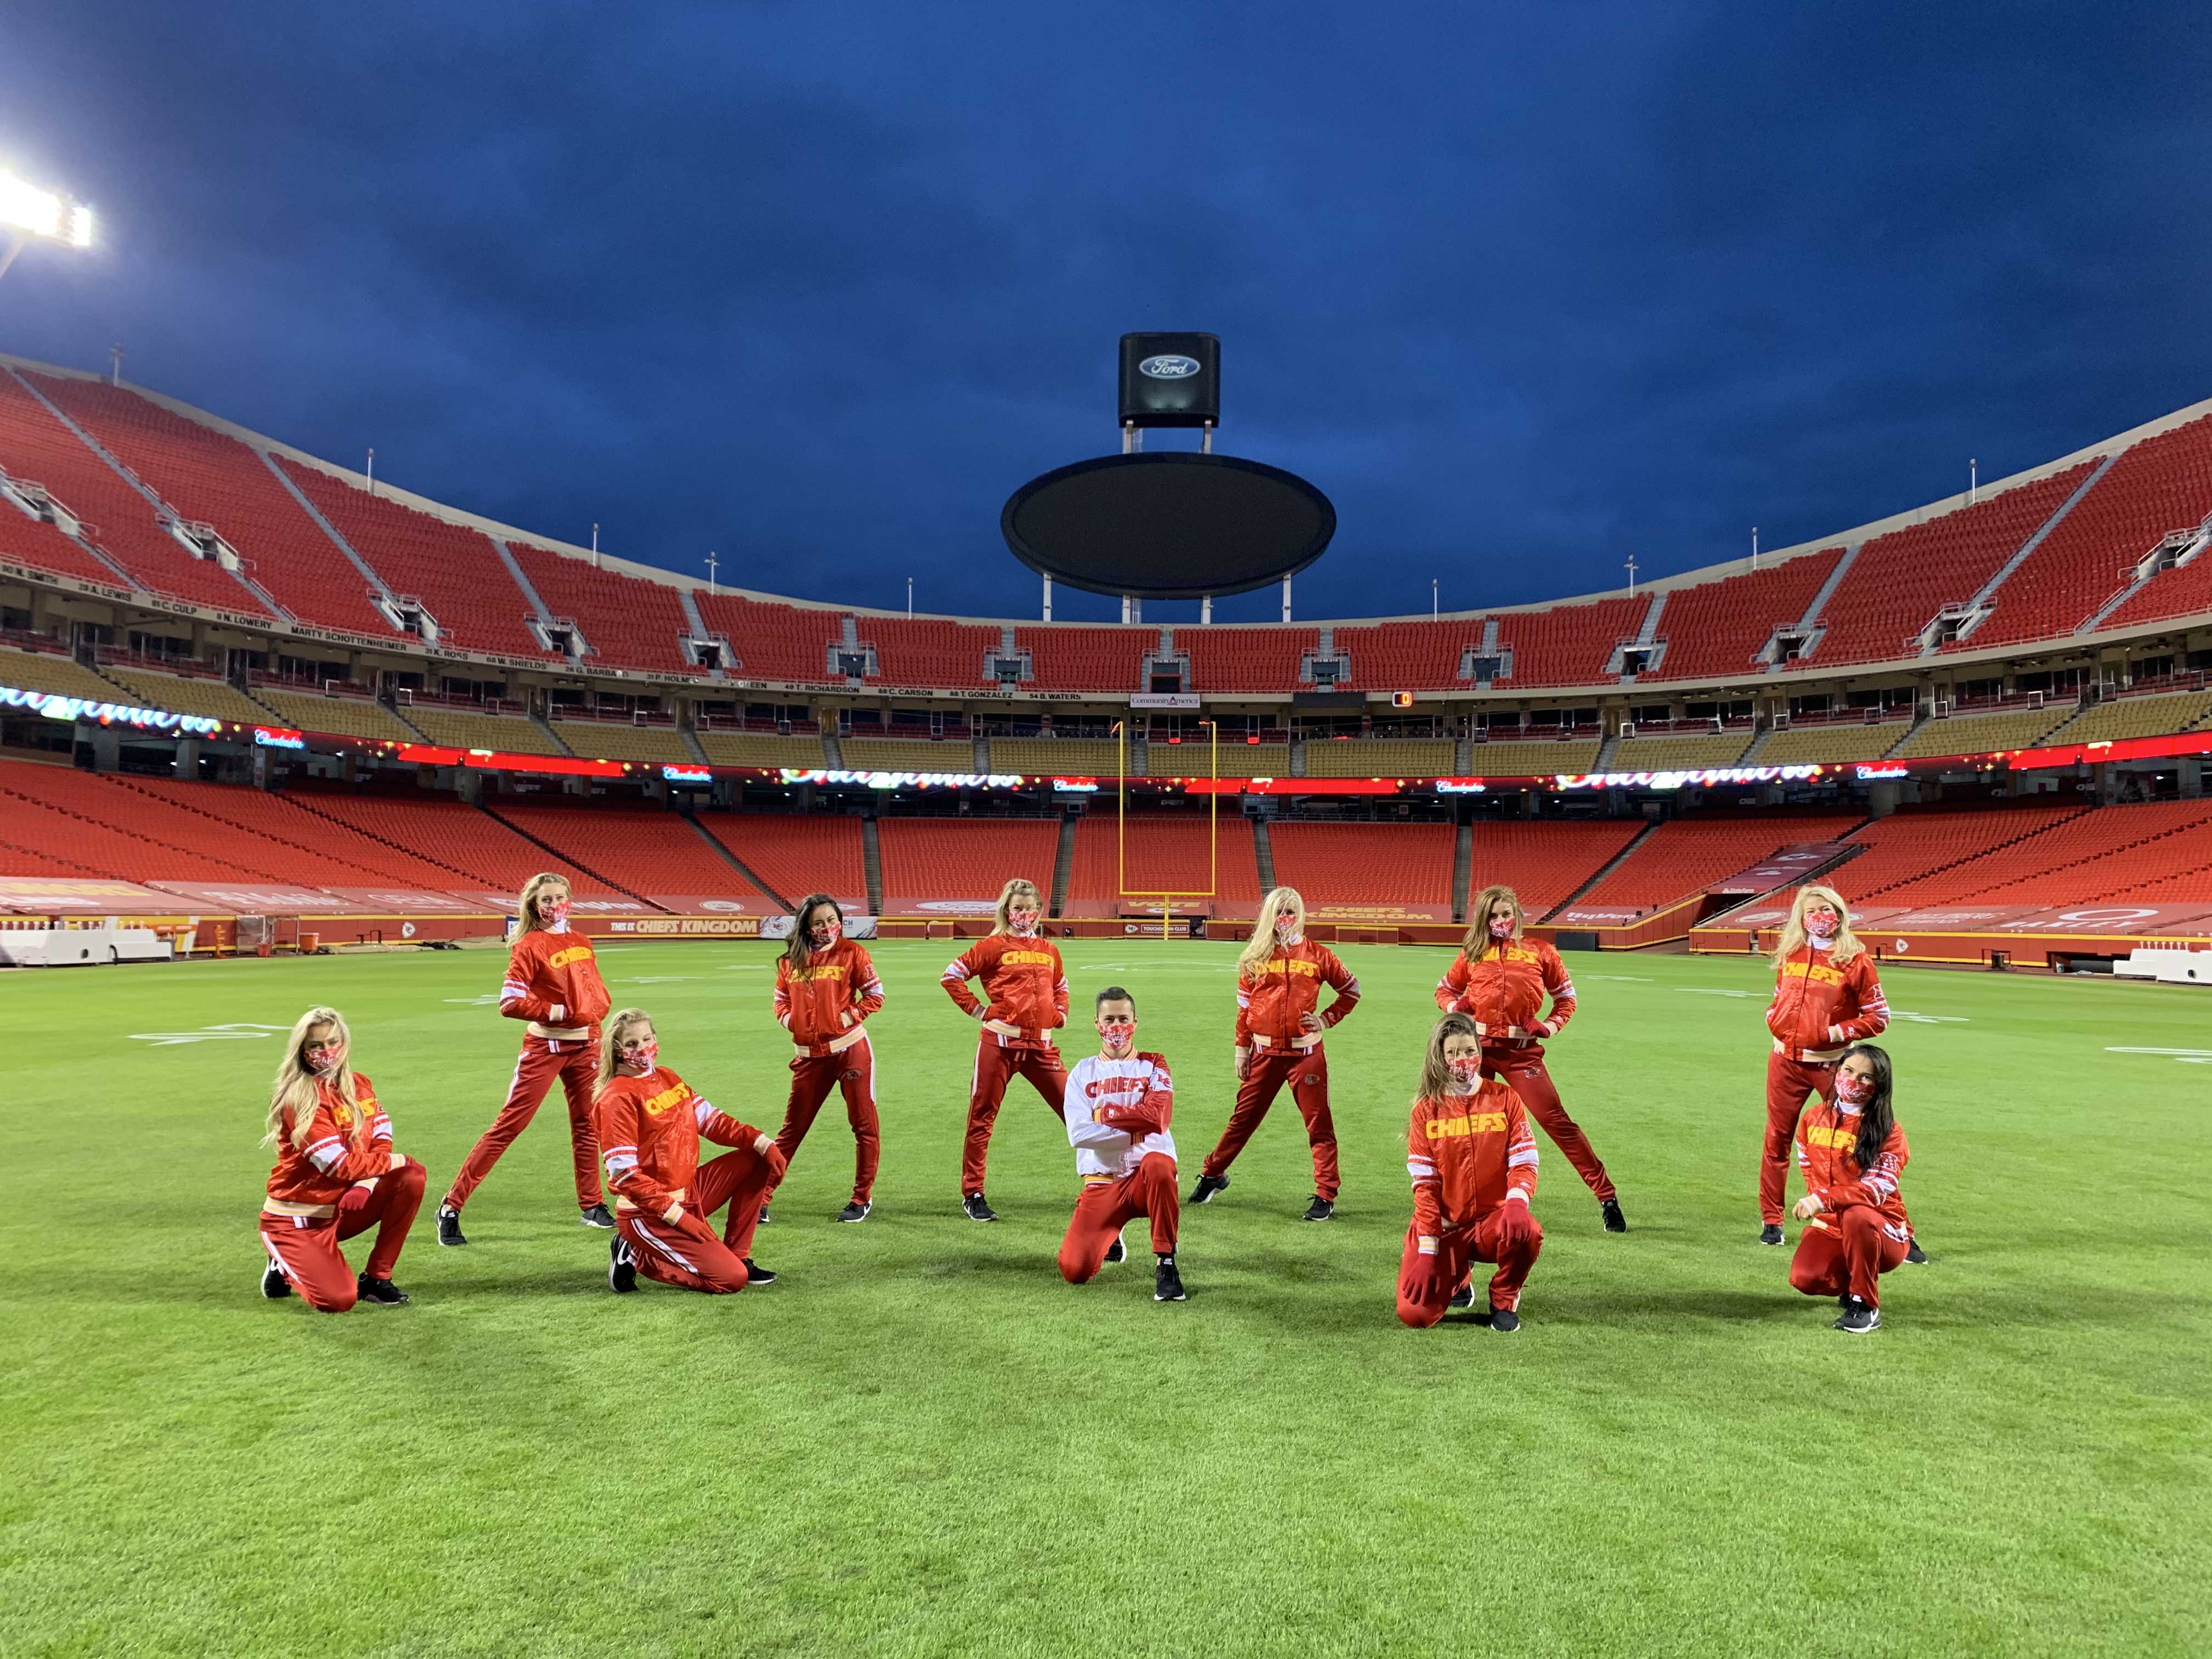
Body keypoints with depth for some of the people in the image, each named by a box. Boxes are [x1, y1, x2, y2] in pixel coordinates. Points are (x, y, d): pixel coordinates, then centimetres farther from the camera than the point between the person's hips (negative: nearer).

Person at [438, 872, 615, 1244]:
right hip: (545, 1046, -6)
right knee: (508, 1126, -4)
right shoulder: (530, 946, -9)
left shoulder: (582, 943, 8)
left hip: (585, 1044, 6)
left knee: (586, 1124, 13)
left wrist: (596, 1011, -1)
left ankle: (592, 1205, 25)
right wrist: (556, 1011, -16)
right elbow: (510, 1002, -15)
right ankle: (451, 1206, 5)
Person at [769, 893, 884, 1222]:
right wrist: (788, 1019, -3)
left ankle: (863, 1198, 19)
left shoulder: (852, 952, -3)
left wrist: (852, 1015, -14)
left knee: (864, 1124, 5)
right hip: (810, 1055, 3)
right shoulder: (791, 960, 6)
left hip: (850, 1049, -3)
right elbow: (781, 999, 16)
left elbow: (875, 994, -1)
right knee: (792, 1128, 9)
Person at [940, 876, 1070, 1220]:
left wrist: (1060, 1015, 12)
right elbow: (952, 975, -4)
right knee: (982, 1118, 5)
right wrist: (978, 1010, -6)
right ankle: (972, 1195, 17)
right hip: (1000, 1044, -3)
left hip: (1042, 1046, 4)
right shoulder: (994, 947, -2)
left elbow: (1060, 986, 29)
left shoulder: (1049, 950, 11)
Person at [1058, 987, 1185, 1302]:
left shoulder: (1153, 1066, 8)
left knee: (1158, 1165, -39)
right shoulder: (1083, 1071, 8)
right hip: (1101, 1181, 2)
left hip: (1146, 1176, -2)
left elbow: (1158, 1118, -13)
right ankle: (1109, 1240, 23)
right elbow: (1078, 1133, -8)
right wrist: (1134, 1131, -10)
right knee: (1074, 1270, -14)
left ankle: (1166, 1263, -22)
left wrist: (1104, 1114, -7)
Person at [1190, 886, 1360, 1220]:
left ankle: (1326, 1196, 11)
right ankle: (1212, 1175, 29)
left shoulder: (1317, 956, -1)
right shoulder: (1255, 957, 3)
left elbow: (1351, 990, 9)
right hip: (1264, 1052, 1)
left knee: (1319, 1123, 3)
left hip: (1306, 1052, -1)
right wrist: (1242, 1048, 5)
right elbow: (1244, 1006, 7)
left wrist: (1327, 1019, -1)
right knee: (1243, 1118, 12)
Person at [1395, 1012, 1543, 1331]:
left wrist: (1516, 1201, -29)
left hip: (1492, 1220, 0)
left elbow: (1524, 1163, -5)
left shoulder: (1505, 1099, 1)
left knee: (1527, 1232, -36)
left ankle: (1504, 1300, -1)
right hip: (1443, 1228, 0)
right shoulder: (1426, 1110, 0)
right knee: (1414, 1313, -18)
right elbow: (1425, 1185, -4)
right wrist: (1427, 1252, -12)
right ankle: (1456, 1279, 20)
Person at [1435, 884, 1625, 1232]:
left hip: (1521, 1050, -2)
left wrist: (1549, 1026, -3)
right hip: (1478, 1046, 2)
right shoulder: (1472, 953, 8)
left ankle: (1606, 1197, 3)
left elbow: (1566, 996, 13)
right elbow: (1445, 989, 20)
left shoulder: (1540, 951, 4)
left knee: (1555, 1119, -6)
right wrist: (1454, 1006, -2)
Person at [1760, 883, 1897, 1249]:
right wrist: (1774, 1018, 3)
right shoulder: (1790, 952, 6)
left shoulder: (1856, 960, -7)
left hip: (1830, 1063, -4)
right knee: (1776, 1140, 10)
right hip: (1786, 1060, 4)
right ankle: (1771, 1221, 22)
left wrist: (1836, 1033, -14)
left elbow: (1879, 1017, -5)